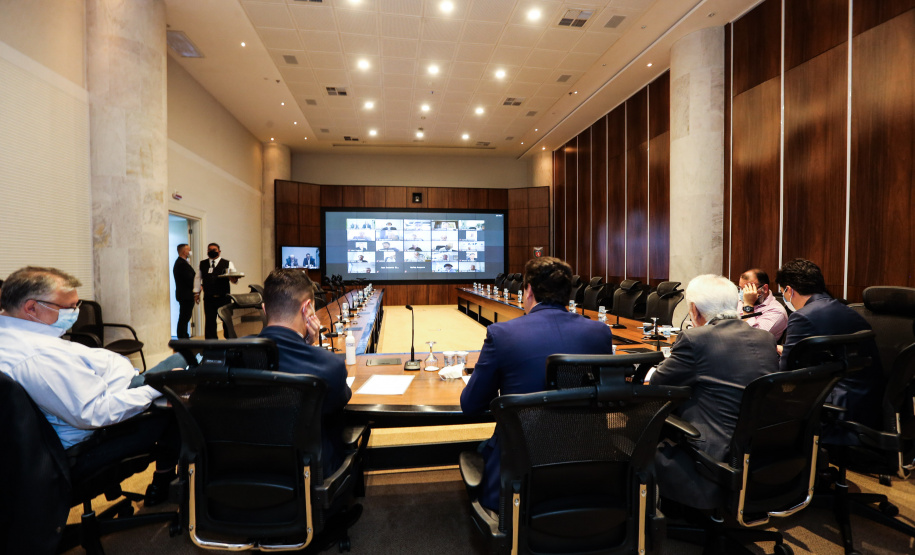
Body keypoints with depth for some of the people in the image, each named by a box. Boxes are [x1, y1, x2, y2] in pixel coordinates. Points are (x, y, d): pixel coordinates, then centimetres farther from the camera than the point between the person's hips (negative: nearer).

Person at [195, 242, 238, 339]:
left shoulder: (227, 264, 5)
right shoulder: (202, 264, 14)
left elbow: (234, 279, 1)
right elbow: (199, 278, 19)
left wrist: (234, 279, -22)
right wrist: (196, 292, 16)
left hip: (224, 298, -2)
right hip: (208, 298, 2)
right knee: (209, 321, 5)